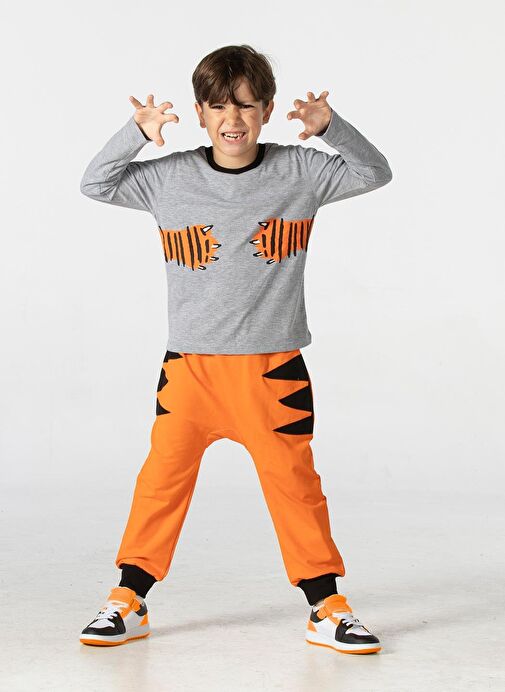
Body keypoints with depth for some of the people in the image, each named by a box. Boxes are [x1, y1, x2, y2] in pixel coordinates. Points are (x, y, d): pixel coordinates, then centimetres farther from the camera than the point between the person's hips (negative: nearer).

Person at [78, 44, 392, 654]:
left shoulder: (299, 172, 1)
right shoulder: (170, 178, 1)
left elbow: (374, 173, 7)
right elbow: (95, 185, 6)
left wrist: (330, 128, -10)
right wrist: (135, 134, -9)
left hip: (274, 366, 0)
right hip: (190, 363, 1)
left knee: (294, 483, 4)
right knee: (163, 477, 4)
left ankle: (327, 610, 16)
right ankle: (128, 602, 17)